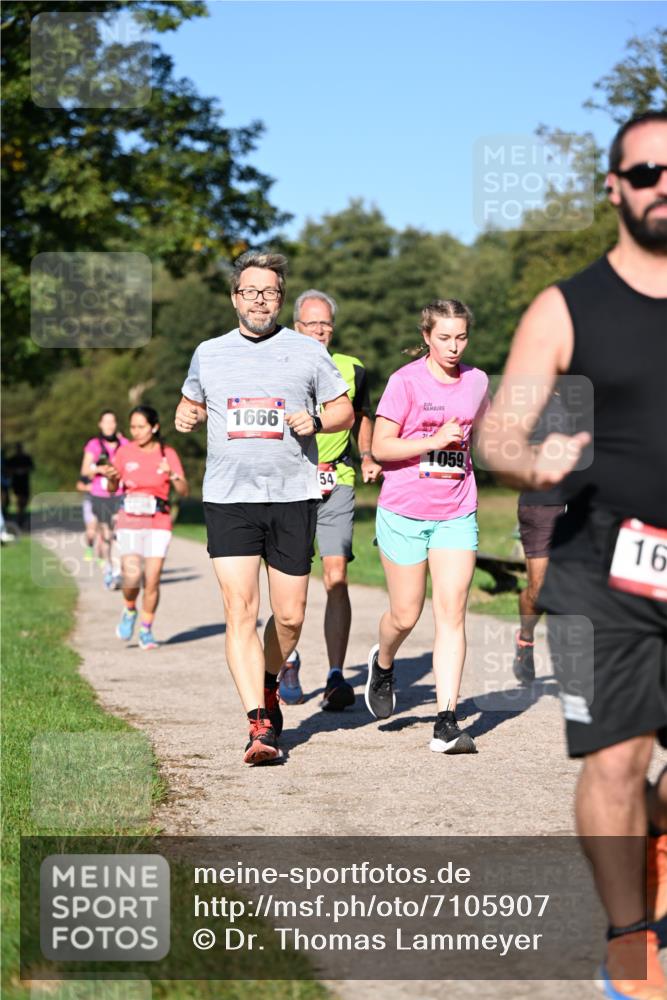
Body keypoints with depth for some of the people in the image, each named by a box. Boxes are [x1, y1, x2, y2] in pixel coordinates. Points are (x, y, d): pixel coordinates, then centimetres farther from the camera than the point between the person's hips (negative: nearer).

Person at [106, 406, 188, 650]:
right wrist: (110, 477, -10)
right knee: (132, 577, -15)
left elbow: (184, 491, -4)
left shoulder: (167, 453, 1)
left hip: (158, 523, 0)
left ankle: (146, 631, 14)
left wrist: (173, 476, -23)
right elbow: (112, 489, 11)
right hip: (129, 522, 0)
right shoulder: (125, 451, 4)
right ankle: (129, 611, 16)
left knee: (152, 581, -4)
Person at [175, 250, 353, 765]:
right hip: (229, 499, 0)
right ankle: (260, 725, -11)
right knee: (241, 613, -12)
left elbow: (345, 411, 11)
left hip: (293, 497, 0)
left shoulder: (308, 351, 6)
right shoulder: (209, 353, 11)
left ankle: (269, 684, 36)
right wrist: (186, 416, 4)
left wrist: (315, 422, -10)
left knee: (289, 616, 5)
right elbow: (193, 401, 27)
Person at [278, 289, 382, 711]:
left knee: (336, 579, -9)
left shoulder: (352, 370, 8)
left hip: (337, 485, 1)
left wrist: (368, 458, 10)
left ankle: (337, 676, -7)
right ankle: (289, 663, 25)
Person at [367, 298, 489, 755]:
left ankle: (447, 722, -8)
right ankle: (383, 664, 41)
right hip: (404, 512, -3)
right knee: (406, 614, 6)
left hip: (456, 515, 3)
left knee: (452, 614, -7)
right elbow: (380, 447, -11)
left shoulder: (477, 381, 7)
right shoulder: (405, 381, -7)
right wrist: (433, 441, -18)